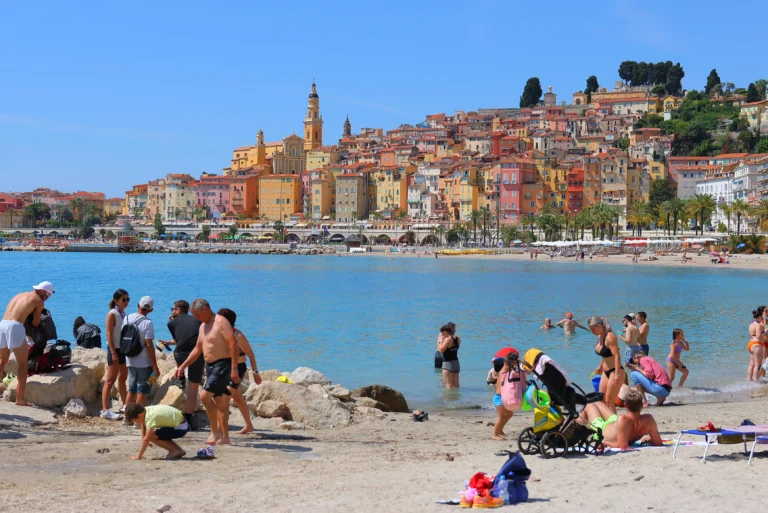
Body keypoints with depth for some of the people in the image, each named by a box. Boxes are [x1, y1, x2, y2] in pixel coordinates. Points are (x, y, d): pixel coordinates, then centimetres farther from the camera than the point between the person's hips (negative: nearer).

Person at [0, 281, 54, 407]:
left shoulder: (19, 295, 29)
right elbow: (35, 324, 13)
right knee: (23, 364, 2)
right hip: (15, 327, -6)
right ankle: (20, 399, -3)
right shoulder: (39, 301, 9)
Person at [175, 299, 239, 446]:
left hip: (222, 364, -9)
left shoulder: (221, 322, -13)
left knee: (205, 395, -18)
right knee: (218, 401, 10)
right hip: (210, 366, 9)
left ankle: (215, 431, -9)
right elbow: (197, 349, 24)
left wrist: (234, 369, -24)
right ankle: (224, 437, 14)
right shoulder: (203, 326, 16)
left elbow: (233, 344, -20)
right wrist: (182, 366, 17)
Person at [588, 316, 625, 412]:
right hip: (606, 372, 10)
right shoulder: (600, 336, 8)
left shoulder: (610, 337, -18)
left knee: (609, 402, -7)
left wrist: (617, 374, -29)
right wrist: (601, 367, 32)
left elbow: (617, 356, -24)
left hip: (615, 372, -10)